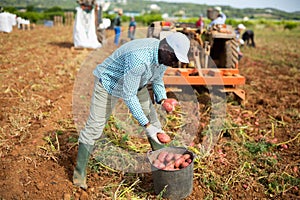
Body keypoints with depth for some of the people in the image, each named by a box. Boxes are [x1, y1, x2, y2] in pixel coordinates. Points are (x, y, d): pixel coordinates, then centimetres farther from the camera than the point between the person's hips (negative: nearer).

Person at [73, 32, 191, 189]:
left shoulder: (164, 55, -15)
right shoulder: (139, 58, -41)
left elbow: (157, 81, 1)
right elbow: (128, 95, -37)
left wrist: (163, 100, -18)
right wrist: (146, 125, -36)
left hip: (136, 84, 7)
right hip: (109, 82, -7)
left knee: (153, 119, 4)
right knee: (94, 126, -6)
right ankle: (79, 173, 10)